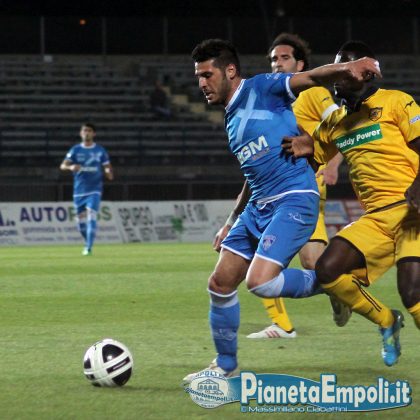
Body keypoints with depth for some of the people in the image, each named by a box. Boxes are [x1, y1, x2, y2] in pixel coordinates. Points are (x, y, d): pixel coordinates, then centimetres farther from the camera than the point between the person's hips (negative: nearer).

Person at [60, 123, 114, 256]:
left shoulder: (100, 151, 3)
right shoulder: (75, 150, 3)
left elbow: (107, 166, 8)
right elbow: (63, 166, -7)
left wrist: (109, 172, -17)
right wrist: (70, 167, -30)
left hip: (94, 190, -2)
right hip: (79, 191, 2)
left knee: (91, 217, -18)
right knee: (81, 222, 8)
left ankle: (89, 248, -19)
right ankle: (88, 243, 32)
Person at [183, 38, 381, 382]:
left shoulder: (262, 89, -7)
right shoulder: (232, 118, 19)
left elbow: (313, 77, -21)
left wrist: (349, 68, -41)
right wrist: (233, 222, 29)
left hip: (294, 201, -9)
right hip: (259, 207, 9)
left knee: (260, 282, -23)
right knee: (220, 283, 5)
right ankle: (225, 365, 21)